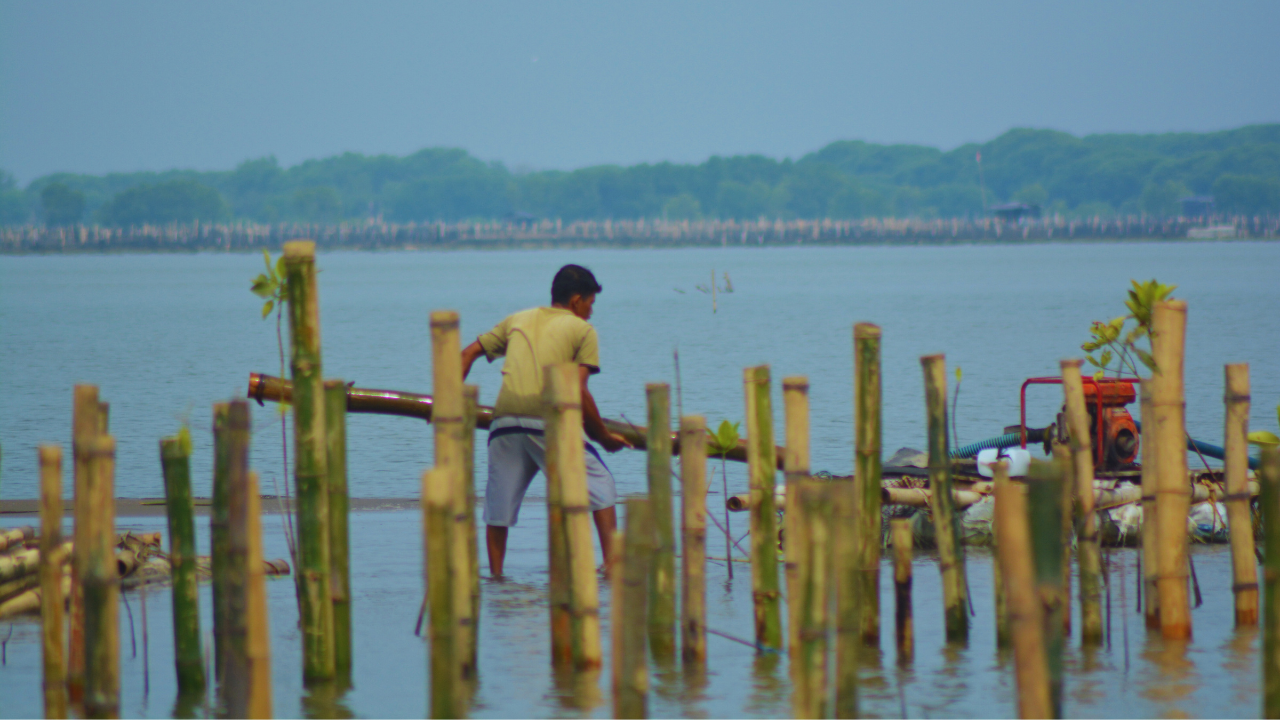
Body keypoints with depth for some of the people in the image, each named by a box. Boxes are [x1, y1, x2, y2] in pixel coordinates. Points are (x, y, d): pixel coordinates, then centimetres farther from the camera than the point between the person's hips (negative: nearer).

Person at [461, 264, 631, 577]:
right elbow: (578, 391, -1)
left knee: (500, 502, 14)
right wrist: (603, 436, 7)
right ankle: (612, 563, 1)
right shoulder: (583, 330, 9)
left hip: (504, 420, 4)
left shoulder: (518, 320, 24)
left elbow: (468, 353, 20)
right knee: (601, 487, 9)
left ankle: (495, 573, 12)